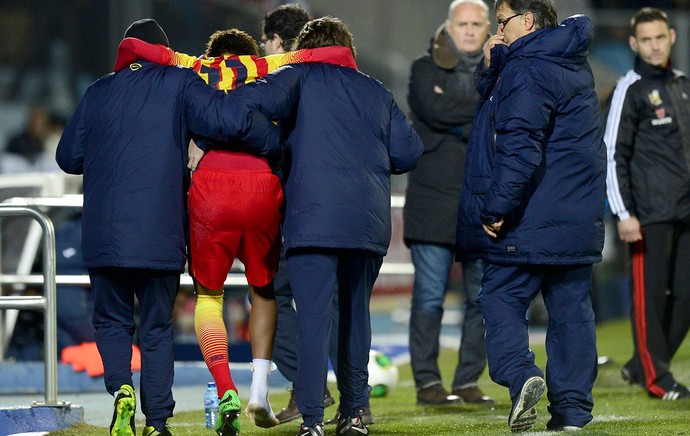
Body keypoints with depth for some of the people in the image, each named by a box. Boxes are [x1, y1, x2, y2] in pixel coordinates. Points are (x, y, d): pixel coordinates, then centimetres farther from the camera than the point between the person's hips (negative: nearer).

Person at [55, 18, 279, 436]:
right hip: (160, 233, -1)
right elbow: (229, 119, -13)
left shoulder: (99, 92, 11)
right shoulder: (180, 83, 3)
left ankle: (121, 388, -12)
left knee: (112, 321, 14)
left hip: (103, 233, 1)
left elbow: (68, 156, 15)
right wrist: (278, 141, 1)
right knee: (158, 328, 10)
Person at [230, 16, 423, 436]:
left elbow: (260, 98, -14)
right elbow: (409, 152, 15)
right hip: (370, 221, 4)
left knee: (313, 315, -7)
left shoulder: (301, 78, 6)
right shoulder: (376, 92, 19)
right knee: (356, 312, 17)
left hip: (313, 217, -4)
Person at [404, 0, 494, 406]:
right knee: (430, 295, -3)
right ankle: (427, 382, 2)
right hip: (434, 201, -3)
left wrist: (460, 122, -10)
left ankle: (468, 381, 9)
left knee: (484, 297, 2)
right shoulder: (426, 69, 5)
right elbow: (436, 110, -15)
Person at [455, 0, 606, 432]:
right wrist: (492, 65, 4)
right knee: (571, 307, 9)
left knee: (501, 299, 1)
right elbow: (493, 100, 23)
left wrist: (498, 207, -19)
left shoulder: (527, 70, -13)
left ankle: (520, 375, -20)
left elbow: (519, 145, -21)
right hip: (579, 215, 8)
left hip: (529, 218, -8)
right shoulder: (573, 64, 16)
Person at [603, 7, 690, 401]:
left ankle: (642, 365, 15)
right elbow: (614, 155, -6)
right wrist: (624, 213, -12)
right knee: (650, 292, -4)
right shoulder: (631, 90, -3)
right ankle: (655, 377, 2)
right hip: (651, 212, -6)